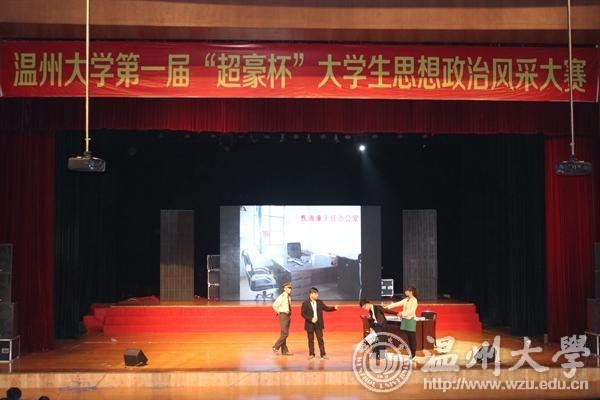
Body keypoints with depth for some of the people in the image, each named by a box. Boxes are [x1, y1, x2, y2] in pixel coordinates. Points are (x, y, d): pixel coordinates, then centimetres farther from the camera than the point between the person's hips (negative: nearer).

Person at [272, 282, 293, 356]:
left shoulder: (289, 297, 11)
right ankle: (275, 347, -1)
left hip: (288, 316, 8)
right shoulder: (281, 297, -13)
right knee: (285, 334, -12)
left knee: (284, 334, 10)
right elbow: (274, 306, -21)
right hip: (283, 316, -8)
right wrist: (279, 312, -11)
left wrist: (289, 313, 13)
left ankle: (284, 351, 13)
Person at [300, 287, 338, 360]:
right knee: (311, 340, 5)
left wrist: (334, 308, -7)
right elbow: (303, 313, -8)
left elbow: (326, 308, 9)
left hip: (318, 324, 3)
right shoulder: (305, 303, -6)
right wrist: (311, 319, -18)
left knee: (320, 339, 3)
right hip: (310, 324, -2)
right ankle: (311, 354, 14)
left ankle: (323, 354, 6)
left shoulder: (320, 302, 6)